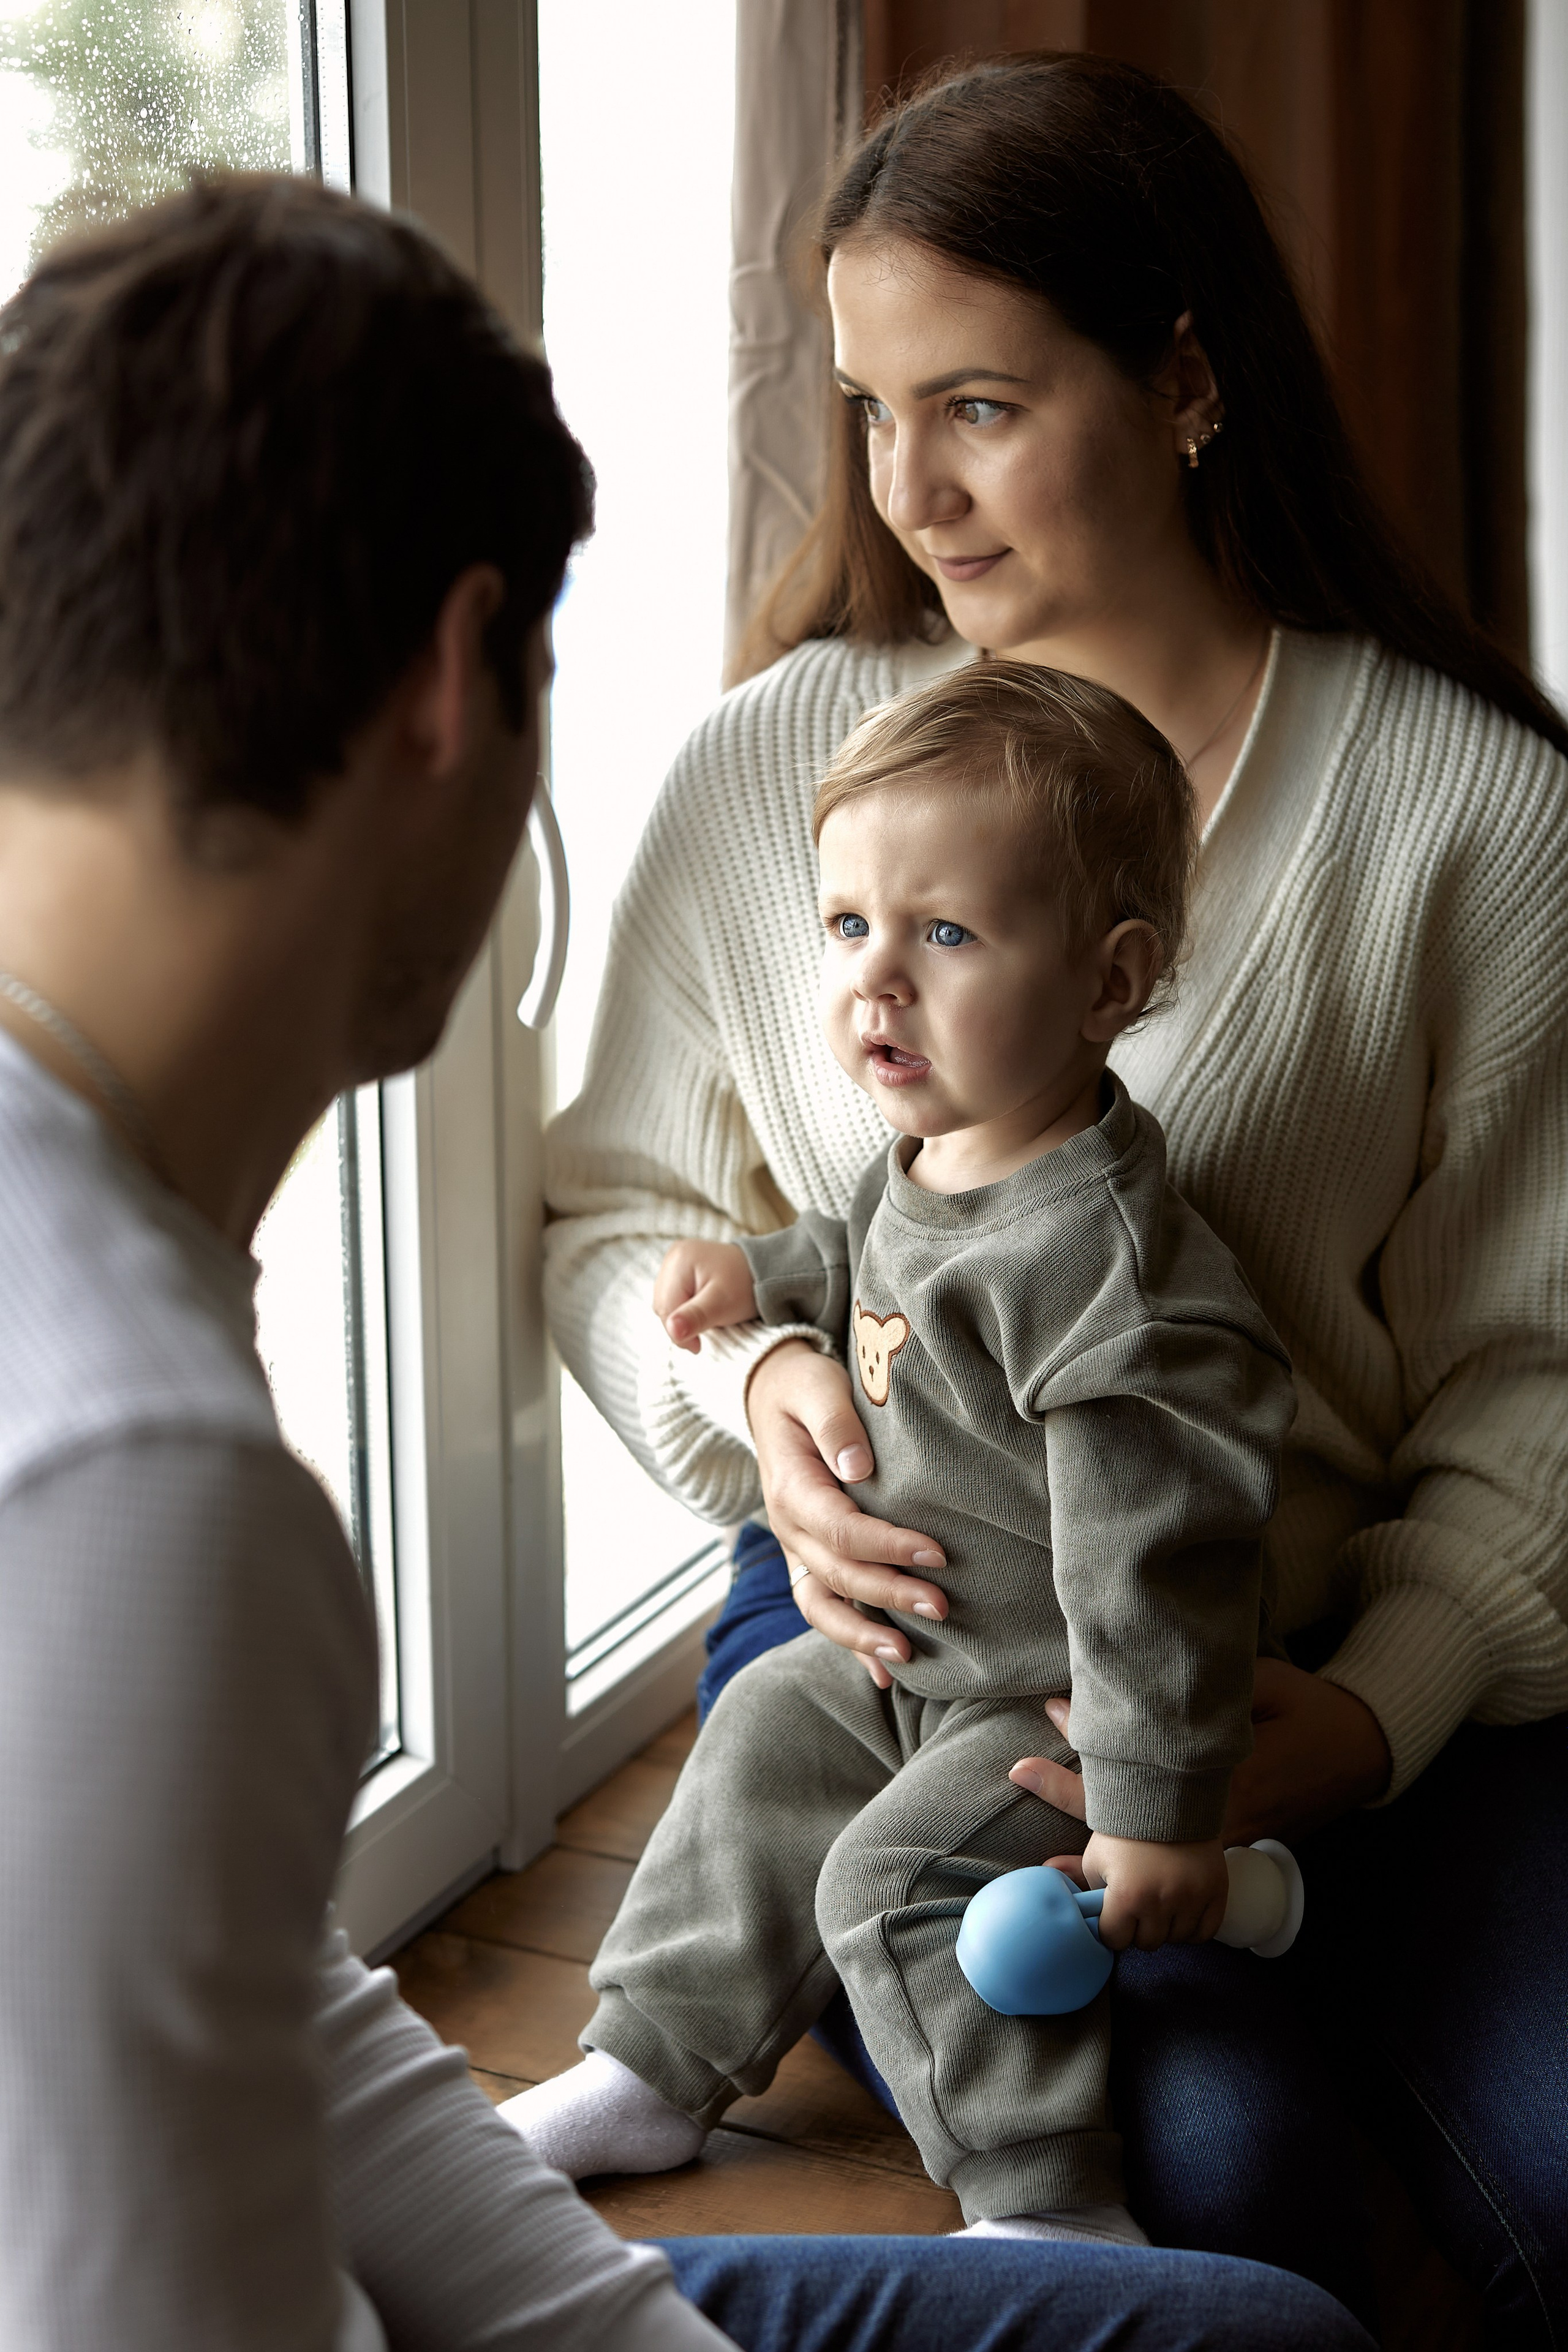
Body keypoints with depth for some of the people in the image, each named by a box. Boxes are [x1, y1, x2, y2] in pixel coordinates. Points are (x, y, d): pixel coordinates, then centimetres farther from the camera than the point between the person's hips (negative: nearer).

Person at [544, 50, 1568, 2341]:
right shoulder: (769, 766, 2)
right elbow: (614, 1210, 13)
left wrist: (1377, 1706, -19)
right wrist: (755, 1390, -10)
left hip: (1348, 1645, 1)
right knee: (1203, 2155, -26)